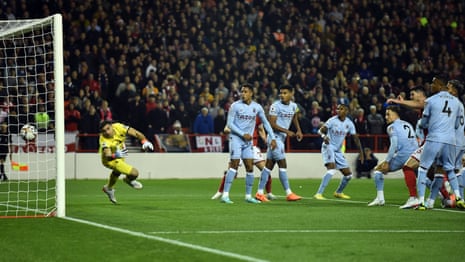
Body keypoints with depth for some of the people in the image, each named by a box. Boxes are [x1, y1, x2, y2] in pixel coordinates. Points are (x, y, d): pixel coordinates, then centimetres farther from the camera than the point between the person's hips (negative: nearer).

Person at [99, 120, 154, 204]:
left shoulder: (118, 127, -27)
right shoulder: (104, 140, -38)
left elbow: (135, 133, -22)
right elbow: (108, 156, -49)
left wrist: (144, 141, -37)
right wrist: (115, 155, -70)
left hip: (119, 156, 6)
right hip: (111, 160, -6)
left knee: (117, 171, 34)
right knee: (134, 173, -16)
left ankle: (108, 188, 64)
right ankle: (129, 180, 21)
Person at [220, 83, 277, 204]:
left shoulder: (257, 107, 4)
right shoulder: (235, 106, -7)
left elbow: (265, 122, 12)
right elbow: (229, 123, -8)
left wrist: (273, 138, 5)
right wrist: (243, 134, -15)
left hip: (248, 141, 4)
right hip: (236, 138, -4)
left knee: (250, 167, 1)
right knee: (234, 165, -14)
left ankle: (248, 196, 12)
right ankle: (225, 195, -15)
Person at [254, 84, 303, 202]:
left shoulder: (293, 106, 8)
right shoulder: (275, 106, -14)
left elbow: (294, 118, 29)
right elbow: (272, 124, -16)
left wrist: (298, 130, 16)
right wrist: (287, 131, -21)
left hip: (281, 138, 8)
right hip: (275, 137, -8)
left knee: (269, 165, 9)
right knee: (283, 164, -9)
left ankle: (260, 192, 12)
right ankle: (288, 193, -7)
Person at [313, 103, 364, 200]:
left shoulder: (349, 123, 1)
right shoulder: (332, 120, -12)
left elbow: (356, 138, 6)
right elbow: (321, 130, -20)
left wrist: (361, 153, 2)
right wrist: (324, 136, -43)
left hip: (338, 151, 6)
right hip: (328, 147, -6)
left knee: (348, 174, 7)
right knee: (332, 169, -28)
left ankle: (338, 193, 32)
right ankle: (319, 194, -31)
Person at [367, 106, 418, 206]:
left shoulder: (392, 127, 2)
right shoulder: (408, 125, 22)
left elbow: (394, 145, -10)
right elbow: (416, 142, 23)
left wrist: (387, 162, -10)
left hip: (402, 156, -6)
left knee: (379, 169, 9)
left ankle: (380, 198, 0)